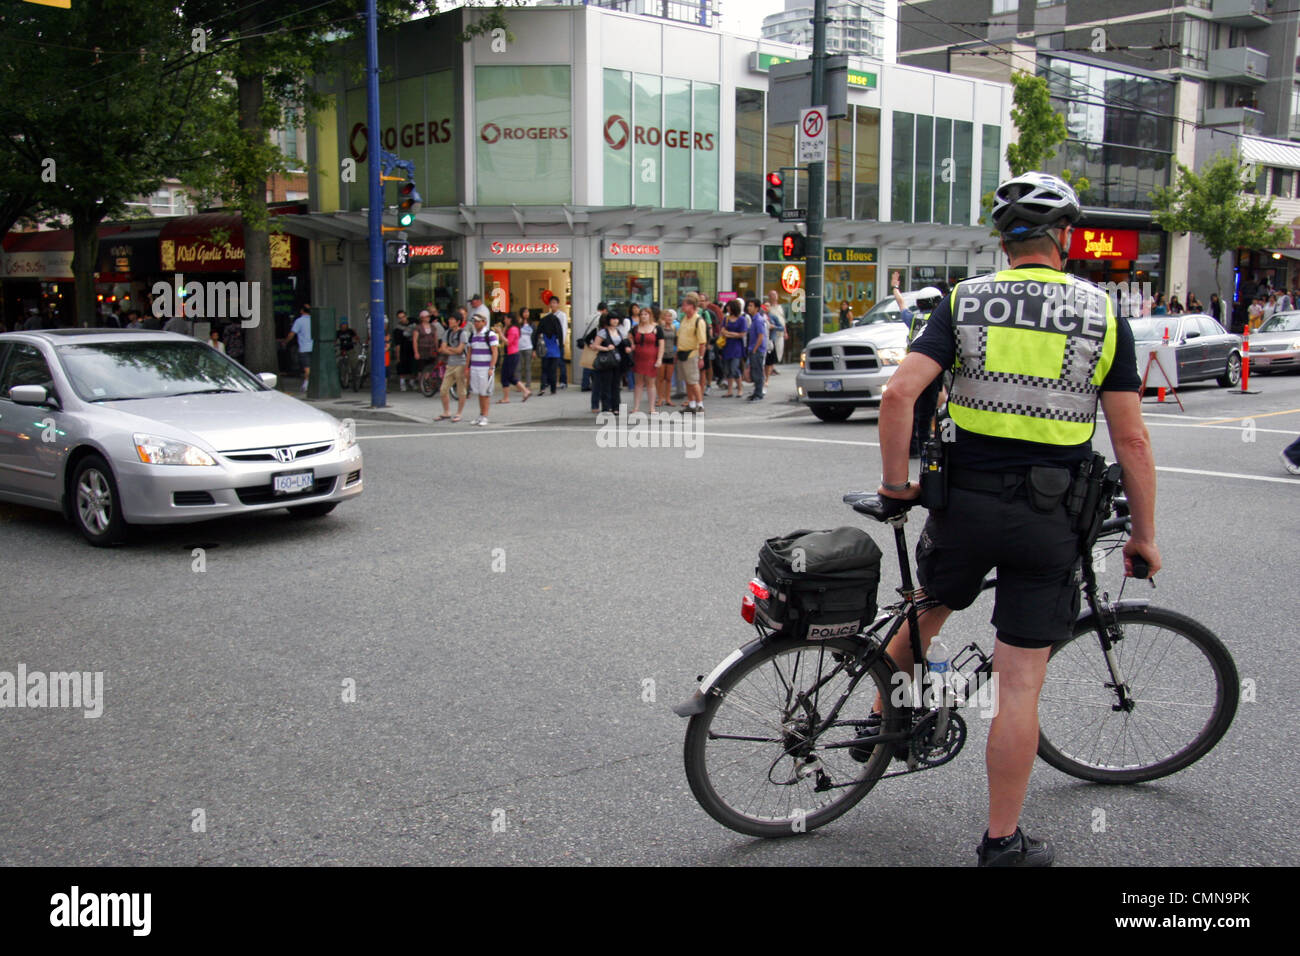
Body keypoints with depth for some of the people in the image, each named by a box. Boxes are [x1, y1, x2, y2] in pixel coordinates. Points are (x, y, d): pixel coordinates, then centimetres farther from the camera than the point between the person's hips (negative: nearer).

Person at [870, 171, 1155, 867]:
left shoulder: (963, 302, 1)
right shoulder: (1102, 314, 0)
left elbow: (898, 395, -12)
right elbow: (1131, 439, -1)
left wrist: (895, 483, 0)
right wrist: (1143, 534, 8)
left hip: (965, 502, 1)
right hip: (1049, 521, -1)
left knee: (928, 609, 30)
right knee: (1020, 683, 5)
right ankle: (1003, 843, 16)